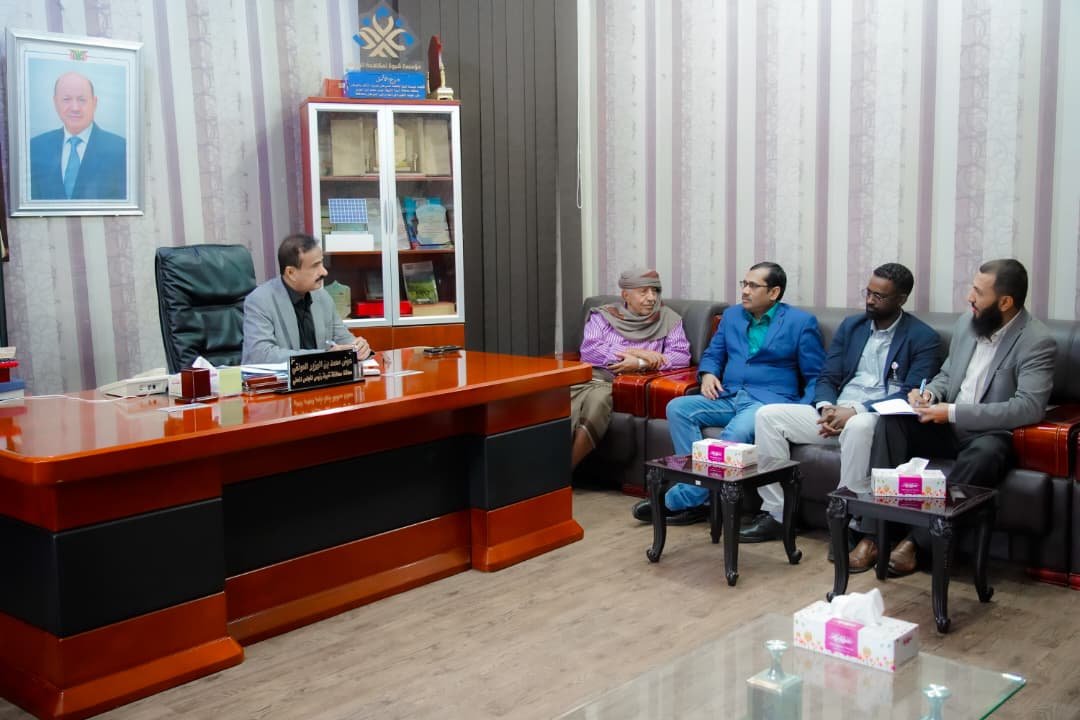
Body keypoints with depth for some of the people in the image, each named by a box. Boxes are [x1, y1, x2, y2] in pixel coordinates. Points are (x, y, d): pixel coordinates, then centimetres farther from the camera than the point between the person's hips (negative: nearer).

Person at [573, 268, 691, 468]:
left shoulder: (667, 319, 16)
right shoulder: (603, 315, 17)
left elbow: (682, 356, 4)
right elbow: (588, 351, 2)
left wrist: (640, 364, -9)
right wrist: (634, 352, -5)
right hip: (588, 376, 1)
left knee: (597, 399, -35)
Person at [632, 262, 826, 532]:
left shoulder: (801, 322, 3)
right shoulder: (731, 316, 18)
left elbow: (816, 377, 1)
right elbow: (712, 354, 25)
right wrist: (707, 374, 0)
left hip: (770, 399, -5)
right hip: (728, 397, 5)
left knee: (738, 430, -37)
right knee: (677, 408, -21)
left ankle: (681, 499, -28)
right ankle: (698, 496, -24)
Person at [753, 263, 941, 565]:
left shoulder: (923, 337, 0)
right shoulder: (851, 326, 16)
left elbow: (911, 396, -12)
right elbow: (826, 378, 14)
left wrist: (855, 411, -21)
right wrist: (827, 408, -11)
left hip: (880, 418, -6)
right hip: (836, 413, 6)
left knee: (859, 426, -41)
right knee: (767, 415, -12)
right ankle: (775, 511, -9)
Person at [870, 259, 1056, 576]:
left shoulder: (1037, 342, -15)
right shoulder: (967, 322, 6)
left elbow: (1029, 407, -26)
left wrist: (954, 413, -27)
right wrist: (929, 394, -6)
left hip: (991, 434, -6)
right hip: (948, 425, 6)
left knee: (984, 453, -39)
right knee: (891, 422, -17)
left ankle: (918, 541, -30)